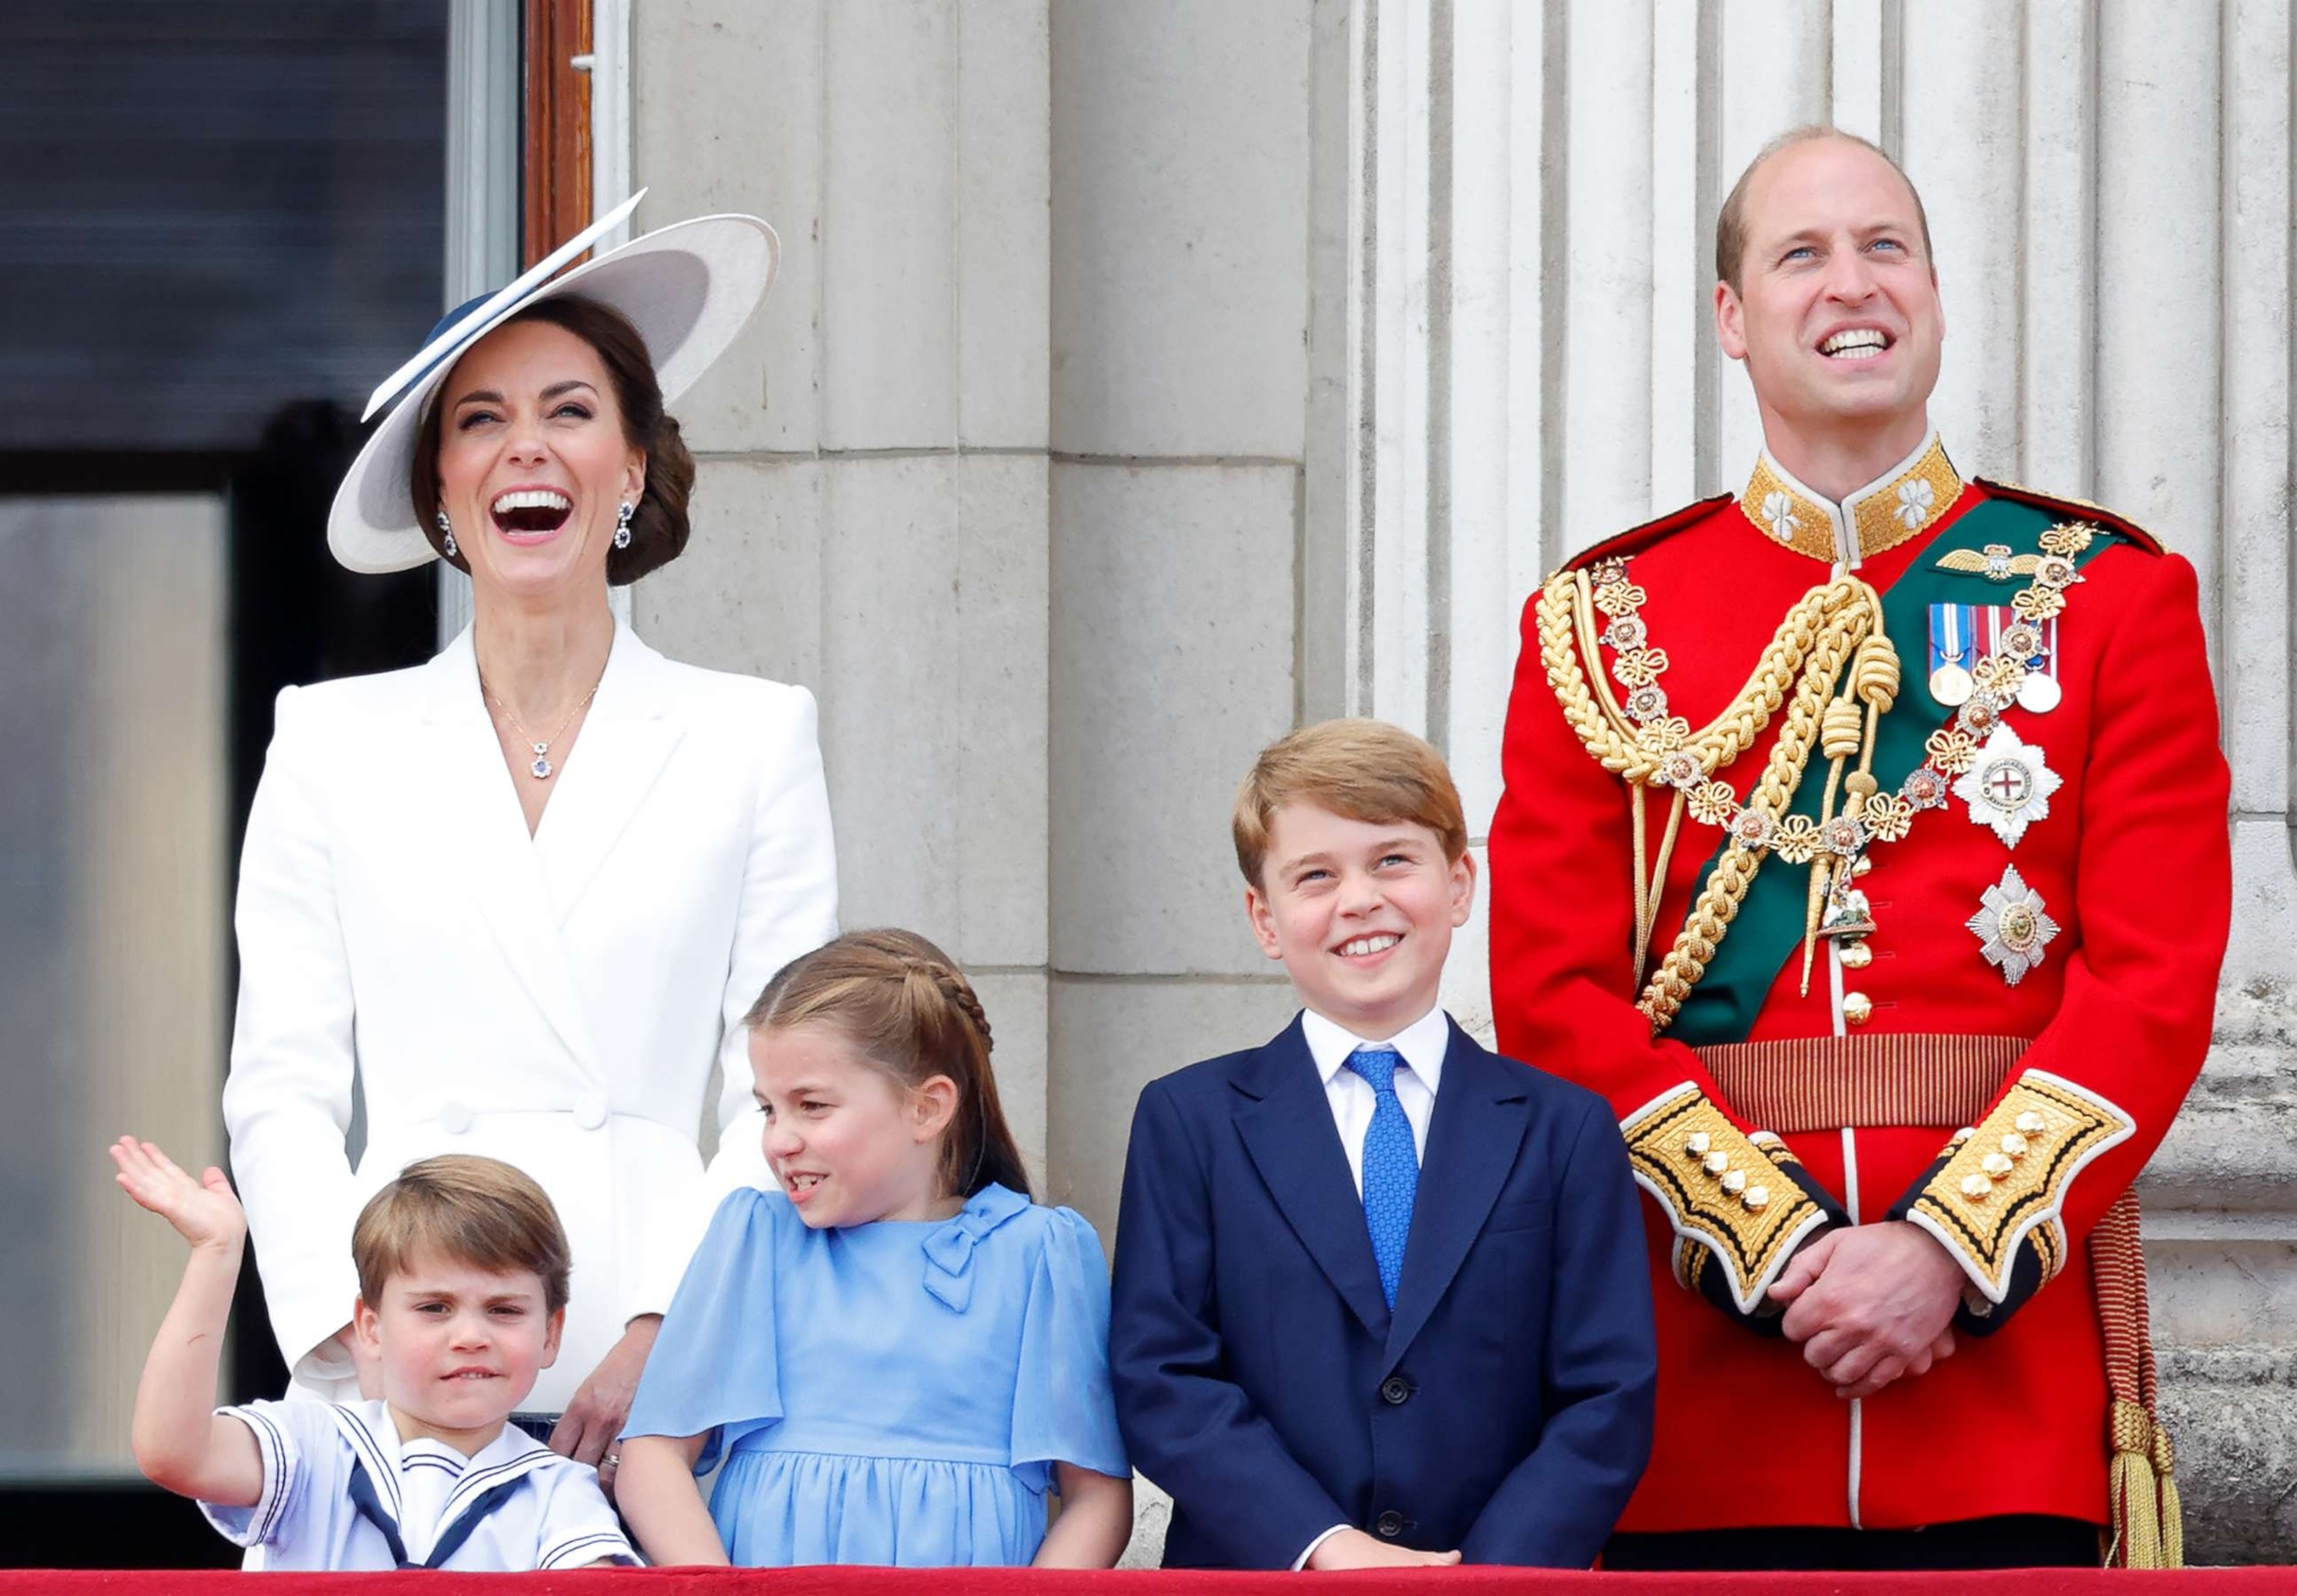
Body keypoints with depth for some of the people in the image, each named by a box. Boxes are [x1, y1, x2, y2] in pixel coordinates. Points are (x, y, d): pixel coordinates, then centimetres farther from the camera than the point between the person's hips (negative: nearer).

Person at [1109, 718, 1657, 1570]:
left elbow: (1608, 1400, -1)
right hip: (1254, 1571, 0)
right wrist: (1323, 1550, -16)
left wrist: (1490, 1573, -15)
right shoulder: (1188, 1120, 4)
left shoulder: (1566, 1131, 5)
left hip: (1509, 1572, 0)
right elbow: (1159, 1379, -4)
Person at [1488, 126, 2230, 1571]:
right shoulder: (1602, 625, 9)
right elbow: (1556, 997, 2)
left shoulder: (2110, 598, 7)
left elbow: (2158, 979, -1)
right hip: (1704, 1370, 1)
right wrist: (1776, 1244, -11)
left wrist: (1950, 1248, -13)